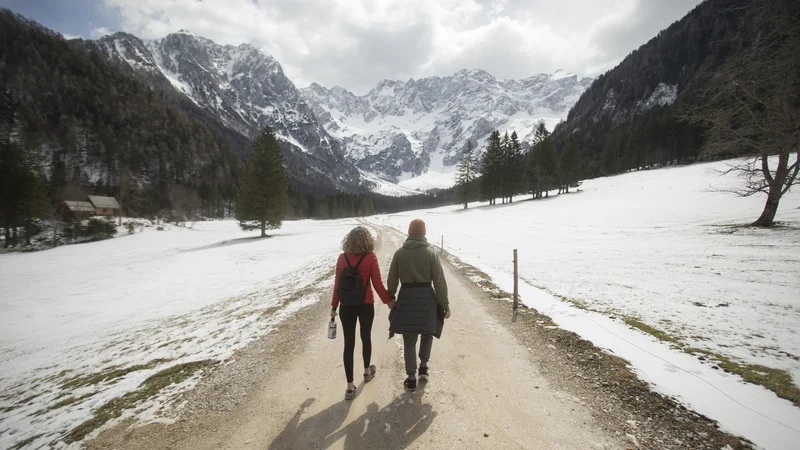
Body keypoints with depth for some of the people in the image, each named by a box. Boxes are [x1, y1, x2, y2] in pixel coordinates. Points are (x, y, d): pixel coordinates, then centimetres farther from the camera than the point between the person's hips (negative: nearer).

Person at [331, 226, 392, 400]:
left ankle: (350, 387, 9)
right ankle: (367, 372, 40)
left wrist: (334, 306, 8)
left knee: (348, 344, 6)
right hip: (366, 305, -1)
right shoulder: (370, 257, -11)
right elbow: (377, 284, -10)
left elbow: (337, 285, -1)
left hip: (347, 307, 1)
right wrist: (388, 301, 3)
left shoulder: (342, 258, -4)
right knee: (366, 338, 21)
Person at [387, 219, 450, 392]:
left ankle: (411, 379, 16)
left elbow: (392, 279, 2)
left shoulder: (399, 253, -3)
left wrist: (390, 298, 16)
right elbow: (439, 282, -9)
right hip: (427, 297, -1)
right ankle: (423, 365, 20)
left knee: (409, 340, 10)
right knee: (427, 332, 25)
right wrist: (445, 305, -2)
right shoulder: (431, 253, -9)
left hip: (406, 297, 1)